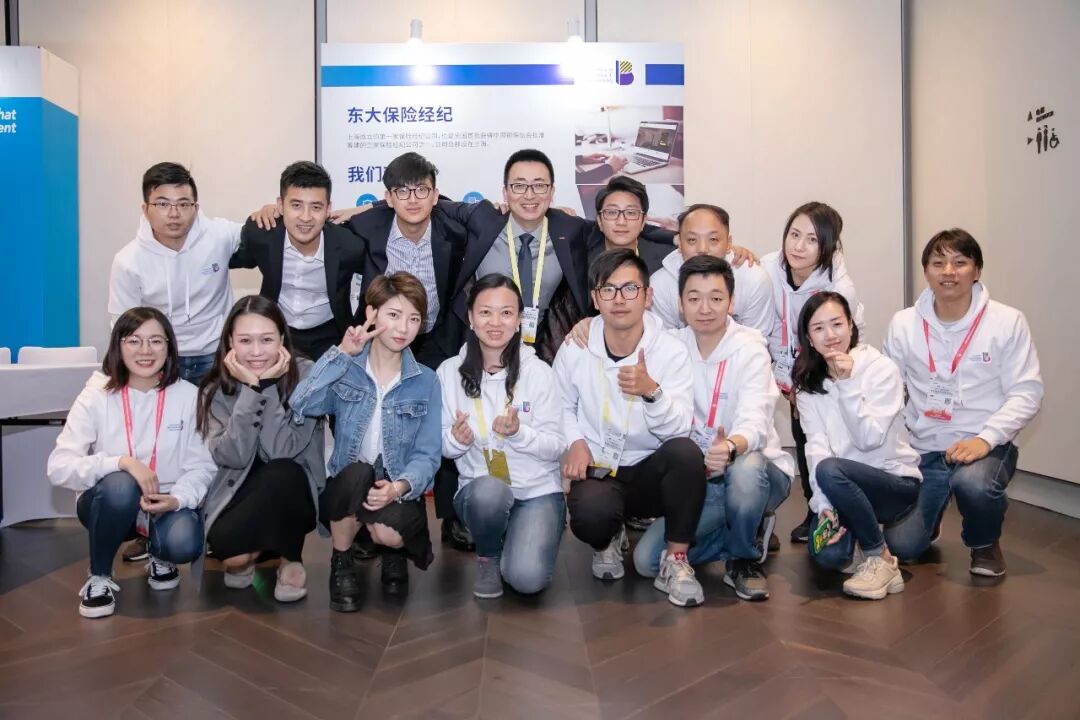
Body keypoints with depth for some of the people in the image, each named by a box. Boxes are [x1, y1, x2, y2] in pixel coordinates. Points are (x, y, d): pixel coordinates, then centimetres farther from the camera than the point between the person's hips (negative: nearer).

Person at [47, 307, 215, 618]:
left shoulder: (188, 395, -9)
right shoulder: (96, 396, -11)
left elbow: (202, 465, -7)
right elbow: (58, 467, -19)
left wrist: (178, 499, -26)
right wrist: (121, 462, -33)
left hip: (167, 504, 1)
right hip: (109, 503, 0)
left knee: (184, 544, -31)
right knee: (120, 485, -35)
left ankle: (158, 555, 11)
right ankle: (99, 577, -8)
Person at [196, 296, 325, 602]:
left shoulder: (305, 375, -14)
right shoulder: (216, 387, -7)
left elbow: (281, 451, -23)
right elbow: (232, 457, -22)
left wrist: (267, 386, -26)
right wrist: (250, 390, -27)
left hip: (291, 494, -1)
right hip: (236, 495, 1)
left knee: (279, 473, -35)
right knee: (227, 548, -30)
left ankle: (291, 560, -7)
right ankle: (246, 556, 9)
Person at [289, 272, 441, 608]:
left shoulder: (426, 382, 1)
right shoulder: (346, 370, 0)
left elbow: (427, 454, -7)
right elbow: (300, 406, -20)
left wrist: (399, 486, -26)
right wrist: (340, 354, -18)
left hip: (398, 494, 0)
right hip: (345, 491, 0)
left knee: (389, 531, -32)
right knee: (358, 472, -33)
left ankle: (393, 549, 9)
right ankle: (341, 562, -6)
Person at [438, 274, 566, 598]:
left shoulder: (538, 372, -7)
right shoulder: (449, 372, -2)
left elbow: (557, 446, -6)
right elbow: (441, 445, 4)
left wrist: (519, 433, -25)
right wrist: (456, 439, -20)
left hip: (538, 489, -1)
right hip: (479, 491, 1)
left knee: (527, 578, -24)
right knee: (489, 490, -36)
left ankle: (519, 537, 14)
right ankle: (488, 556, -2)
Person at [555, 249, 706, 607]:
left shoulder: (671, 351, -10)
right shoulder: (575, 349, -5)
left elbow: (679, 429, -19)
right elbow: (563, 406, 12)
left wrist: (651, 391, -37)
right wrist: (575, 441, -8)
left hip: (650, 471, 0)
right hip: (597, 469, 0)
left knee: (685, 452, -34)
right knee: (591, 513, -35)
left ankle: (676, 561, -11)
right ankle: (607, 541, 9)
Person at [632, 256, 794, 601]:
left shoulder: (750, 349, -15)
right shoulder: (672, 345, -2)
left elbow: (753, 422, -28)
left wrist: (731, 449, -52)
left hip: (757, 471, -4)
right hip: (700, 482, 4)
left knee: (744, 468, -41)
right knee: (647, 560, -12)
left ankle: (745, 559, -8)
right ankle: (750, 531, 11)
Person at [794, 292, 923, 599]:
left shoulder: (882, 368, -9)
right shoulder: (807, 384, 2)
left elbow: (870, 439, -18)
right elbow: (816, 447, -9)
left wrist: (847, 384, -24)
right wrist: (825, 506, -20)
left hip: (896, 482, -3)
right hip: (846, 490, 4)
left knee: (830, 471, -34)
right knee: (828, 554, -26)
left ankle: (881, 560, -14)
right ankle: (856, 531, 13)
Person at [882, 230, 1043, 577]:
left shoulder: (1007, 321, -7)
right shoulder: (903, 324, 0)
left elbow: (1027, 392, -8)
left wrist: (986, 439, -21)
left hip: (986, 446, -2)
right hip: (923, 448, 3)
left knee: (973, 483, -37)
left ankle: (985, 543, 0)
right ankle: (930, 511, 36)